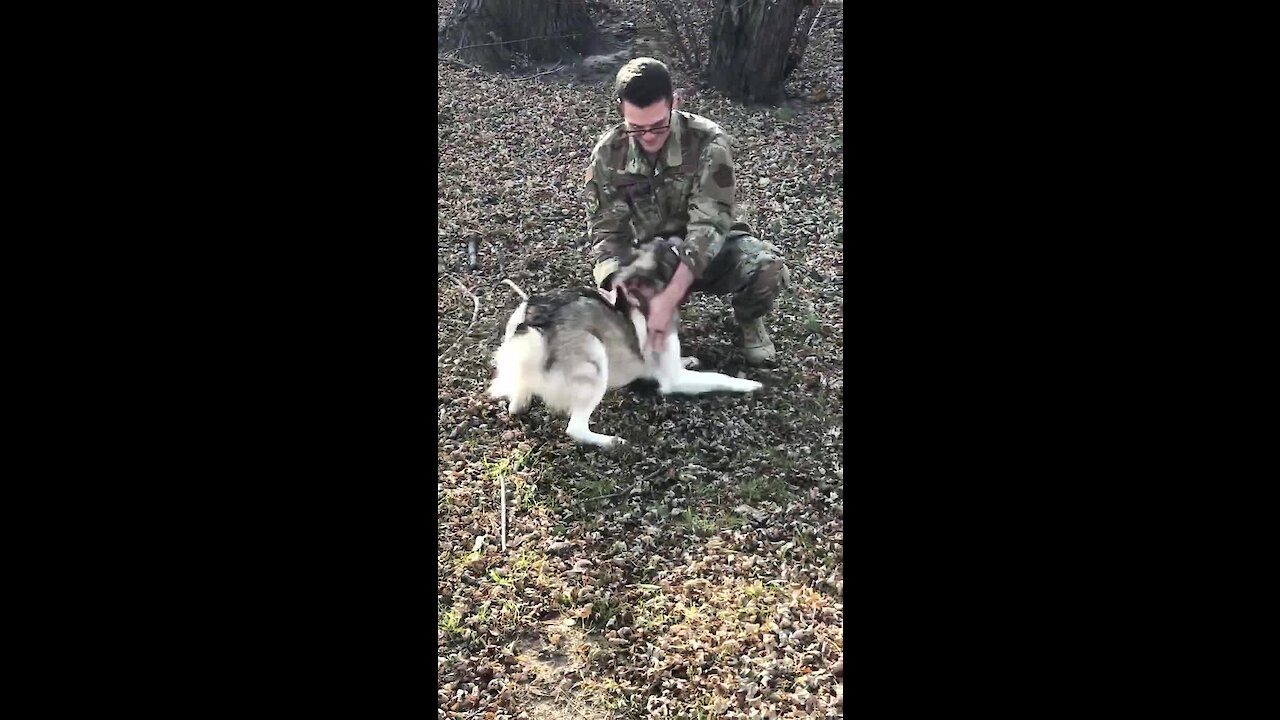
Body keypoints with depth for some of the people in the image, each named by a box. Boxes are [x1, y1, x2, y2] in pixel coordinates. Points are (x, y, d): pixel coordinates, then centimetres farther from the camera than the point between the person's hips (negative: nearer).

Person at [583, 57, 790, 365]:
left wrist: (670, 296, -45)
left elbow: (709, 223, -32)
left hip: (707, 250, -2)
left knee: (767, 268, -33)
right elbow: (607, 230, -12)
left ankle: (748, 320, 3)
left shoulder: (708, 141, -24)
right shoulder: (607, 154, -14)